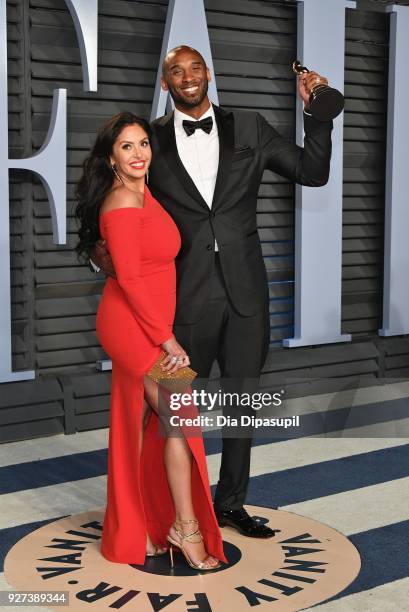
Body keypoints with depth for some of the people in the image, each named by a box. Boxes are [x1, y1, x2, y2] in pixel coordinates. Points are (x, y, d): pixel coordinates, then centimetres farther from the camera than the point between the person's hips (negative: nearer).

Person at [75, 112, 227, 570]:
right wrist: (167, 338, -18)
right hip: (134, 325, -9)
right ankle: (186, 526, 7)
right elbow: (129, 278, -21)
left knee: (138, 427, 13)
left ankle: (134, 530, 24)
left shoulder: (143, 194, 12)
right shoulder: (122, 202, -18)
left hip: (143, 325, 9)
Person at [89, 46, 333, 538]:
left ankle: (230, 502, 31)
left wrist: (314, 110, -3)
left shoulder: (249, 128, 6)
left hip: (246, 293, 2)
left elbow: (313, 172, 8)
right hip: (187, 294, -2)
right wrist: (99, 247, -12)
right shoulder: (151, 140, 1)